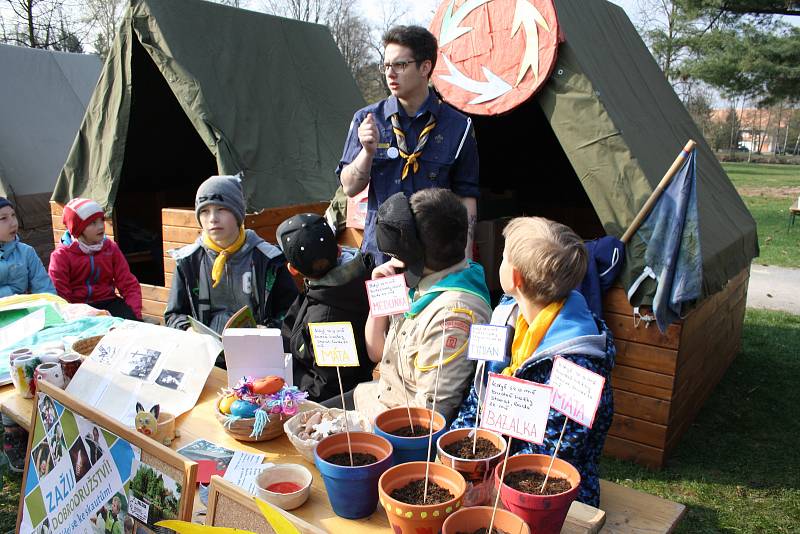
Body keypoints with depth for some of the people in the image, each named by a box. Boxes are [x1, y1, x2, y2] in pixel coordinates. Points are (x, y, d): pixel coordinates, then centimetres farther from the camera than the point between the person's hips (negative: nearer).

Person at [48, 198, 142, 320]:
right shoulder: (61, 255, -1)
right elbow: (60, 296, -7)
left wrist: (134, 314, -12)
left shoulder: (111, 248, 7)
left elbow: (129, 285, 3)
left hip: (108, 302, 2)